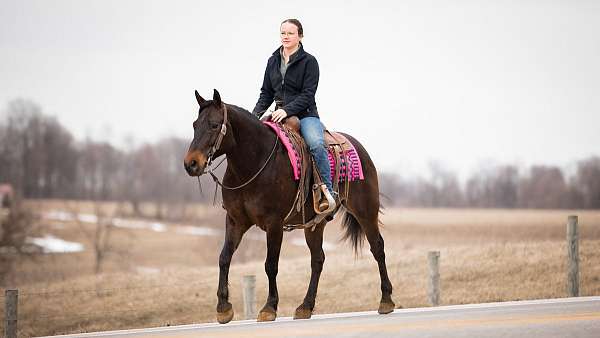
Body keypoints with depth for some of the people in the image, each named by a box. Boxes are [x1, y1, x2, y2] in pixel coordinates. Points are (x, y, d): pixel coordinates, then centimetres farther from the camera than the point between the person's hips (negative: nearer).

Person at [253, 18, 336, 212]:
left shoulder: (309, 62, -3)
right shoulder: (273, 62, 14)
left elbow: (307, 94, -11)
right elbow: (266, 93, 17)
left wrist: (287, 110, -25)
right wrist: (256, 114, -1)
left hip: (306, 115, -6)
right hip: (281, 115, 6)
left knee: (316, 144, -33)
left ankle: (328, 191, -30)